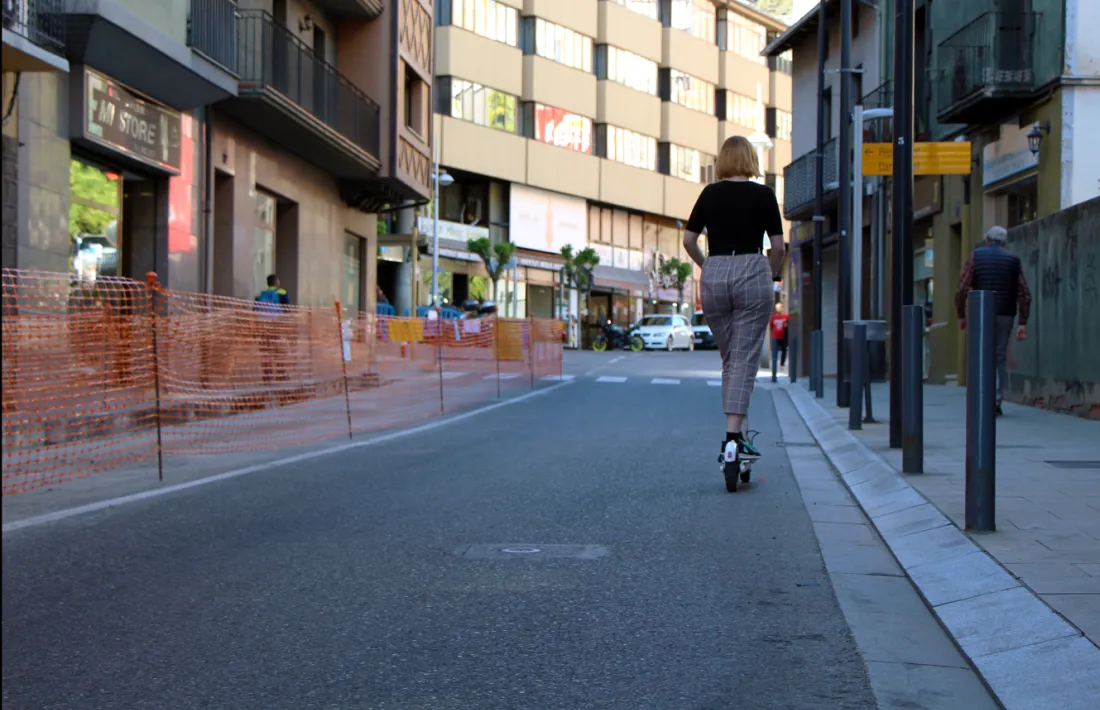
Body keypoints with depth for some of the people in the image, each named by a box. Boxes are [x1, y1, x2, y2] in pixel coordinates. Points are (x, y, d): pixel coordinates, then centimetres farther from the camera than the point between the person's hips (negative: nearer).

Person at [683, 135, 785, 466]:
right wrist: (772, 276, 16)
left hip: (713, 277, 3)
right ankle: (733, 437, -13)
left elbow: (688, 240, 7)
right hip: (752, 272, -3)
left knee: (729, 359, 15)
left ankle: (736, 435, 15)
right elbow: (778, 246, 0)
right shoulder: (763, 194, 0)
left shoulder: (710, 194, 7)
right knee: (745, 360, -3)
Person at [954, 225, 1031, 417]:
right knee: (1000, 358, 11)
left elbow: (961, 290, -6)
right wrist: (1023, 323, 0)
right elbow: (1025, 294, -1)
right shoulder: (1013, 260, 6)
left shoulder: (976, 256, 1)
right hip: (1005, 315, 2)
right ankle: (997, 401, 6)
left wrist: (961, 315, 4)